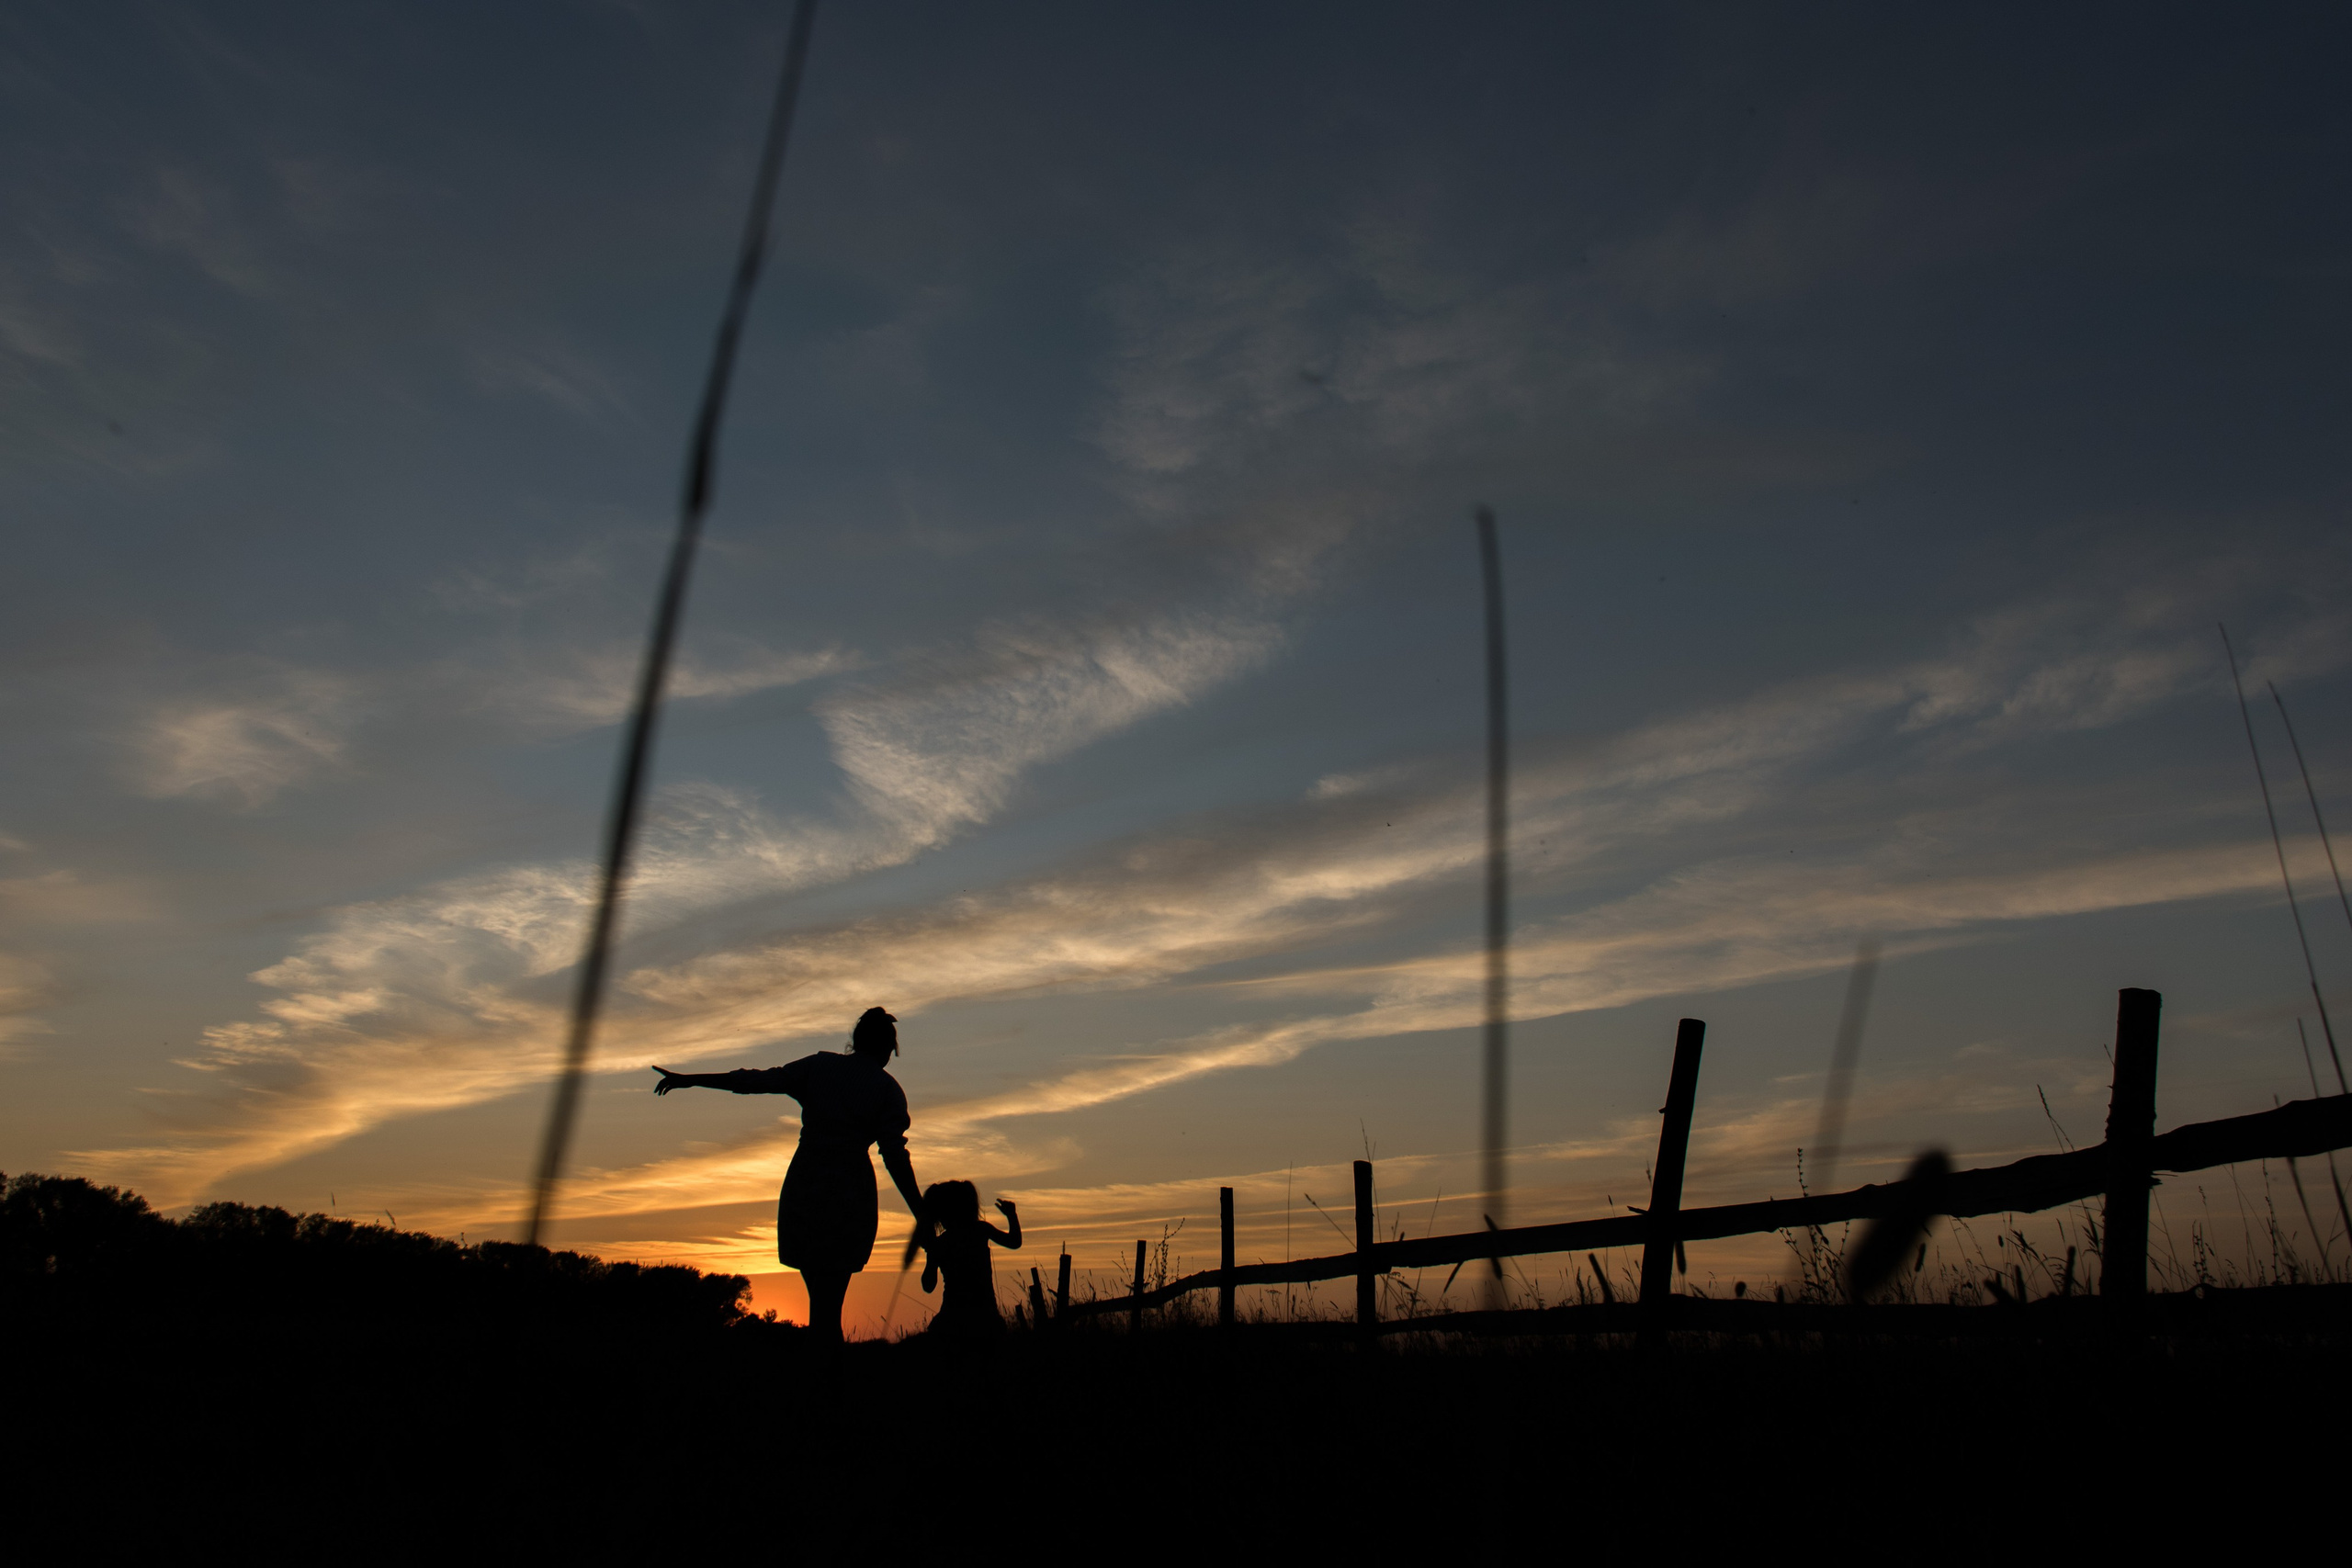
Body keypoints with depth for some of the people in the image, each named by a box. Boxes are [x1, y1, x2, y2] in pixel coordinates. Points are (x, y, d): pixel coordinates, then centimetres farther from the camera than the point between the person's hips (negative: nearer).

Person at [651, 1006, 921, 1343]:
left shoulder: (819, 1066, 8)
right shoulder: (887, 1089, 2)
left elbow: (757, 1081, 7)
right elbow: (895, 1157, -4)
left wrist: (688, 1080, 15)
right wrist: (922, 1218, -3)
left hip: (803, 1189, 2)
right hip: (850, 1195, -2)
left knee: (821, 1299, 15)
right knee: (827, 1307, 1)